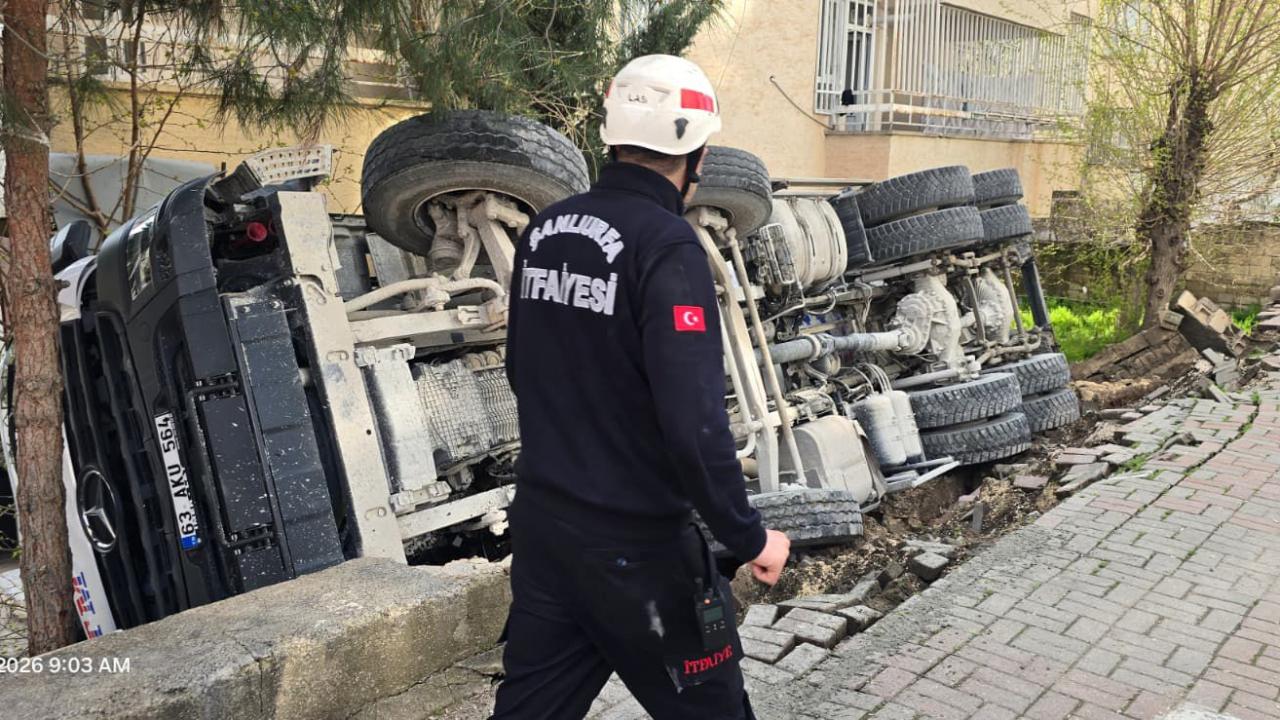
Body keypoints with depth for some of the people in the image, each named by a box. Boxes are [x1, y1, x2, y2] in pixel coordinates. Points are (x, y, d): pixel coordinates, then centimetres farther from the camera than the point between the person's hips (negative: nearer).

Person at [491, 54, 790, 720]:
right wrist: (748, 538, -12)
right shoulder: (667, 246, -20)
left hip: (539, 521, 7)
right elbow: (694, 422, -25)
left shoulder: (545, 228, 3)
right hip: (634, 544, -7)